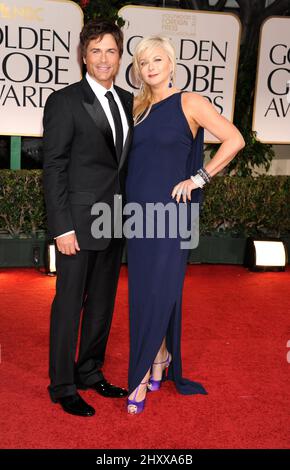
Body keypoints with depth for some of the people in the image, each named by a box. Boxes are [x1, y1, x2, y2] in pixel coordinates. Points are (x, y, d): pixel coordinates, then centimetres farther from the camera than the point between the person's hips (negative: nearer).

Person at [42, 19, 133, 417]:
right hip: (79, 221, -6)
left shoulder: (128, 101, 11)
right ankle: (62, 387, 17)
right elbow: (53, 168, -10)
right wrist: (62, 227, -15)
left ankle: (90, 372, 31)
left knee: (103, 302, 15)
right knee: (69, 303, 3)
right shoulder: (64, 102, -7)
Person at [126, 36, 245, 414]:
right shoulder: (138, 108, 12)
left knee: (159, 291, -6)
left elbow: (234, 140, -9)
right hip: (137, 209, 6)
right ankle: (159, 359, 26)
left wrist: (198, 178, -11)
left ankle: (142, 377, 8)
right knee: (143, 293, 9)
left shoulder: (190, 103, -4)